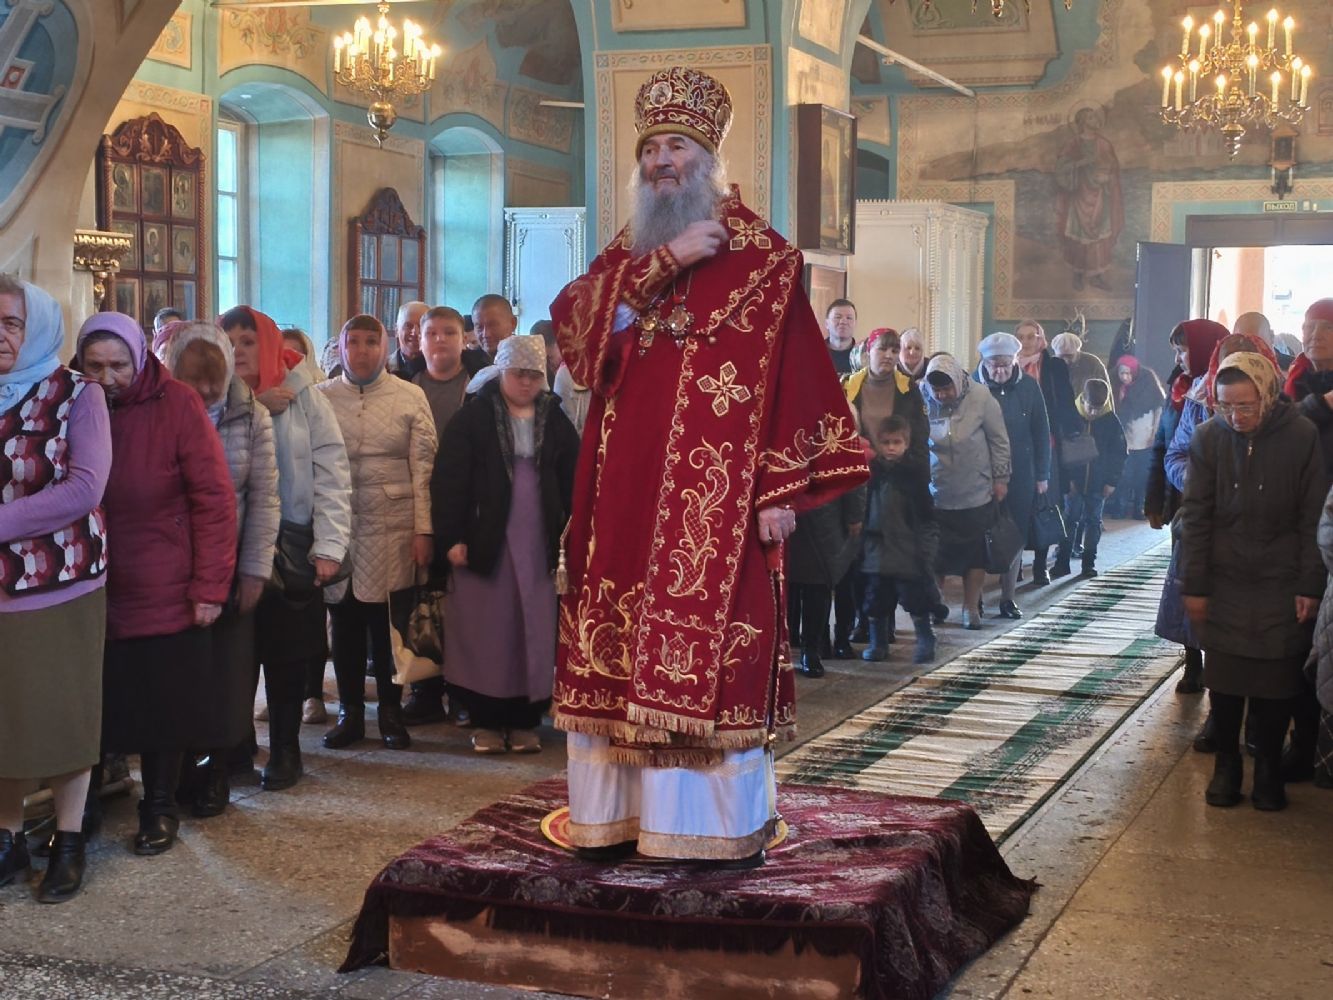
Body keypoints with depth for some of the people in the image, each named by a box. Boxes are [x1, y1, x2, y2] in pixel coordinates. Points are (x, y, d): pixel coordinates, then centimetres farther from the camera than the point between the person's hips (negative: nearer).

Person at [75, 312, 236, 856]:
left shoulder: (177, 404, -9)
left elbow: (214, 500, -9)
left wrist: (210, 586, -12)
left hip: (165, 595, -2)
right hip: (90, 591, 2)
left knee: (165, 704, 7)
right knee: (95, 703, 8)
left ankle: (160, 806, 24)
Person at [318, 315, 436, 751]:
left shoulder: (410, 397, 4)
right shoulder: (322, 397, 7)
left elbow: (423, 467, 1)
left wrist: (423, 530, -5)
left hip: (392, 530, -1)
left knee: (388, 624, 2)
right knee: (345, 624, 6)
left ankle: (391, 712, 15)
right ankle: (350, 712, 18)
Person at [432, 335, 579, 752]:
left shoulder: (555, 420, 9)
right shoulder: (473, 417, -1)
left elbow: (572, 481, 12)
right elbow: (449, 479, -5)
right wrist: (451, 537, -10)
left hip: (539, 543, 3)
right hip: (485, 541, -3)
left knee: (535, 633, 3)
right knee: (485, 632, 1)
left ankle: (526, 720, 12)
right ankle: (487, 721, 10)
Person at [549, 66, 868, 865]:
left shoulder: (763, 260, 1)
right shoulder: (624, 258, 17)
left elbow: (799, 379, -5)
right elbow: (576, 329, -1)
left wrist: (781, 489, -12)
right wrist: (659, 267, -12)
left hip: (716, 498, -5)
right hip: (627, 491, 5)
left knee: (711, 648, -6)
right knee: (622, 647, 4)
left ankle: (727, 825, 3)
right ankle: (621, 813, 12)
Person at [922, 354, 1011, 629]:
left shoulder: (980, 397, -13)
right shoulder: (922, 400, -10)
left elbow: (999, 439, -3)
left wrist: (1001, 478, -1)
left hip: (976, 494, 0)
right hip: (934, 494, 1)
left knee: (975, 553, 7)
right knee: (934, 552, 6)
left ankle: (971, 607, 20)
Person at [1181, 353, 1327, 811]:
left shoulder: (1303, 437, -9)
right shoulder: (1208, 437, -5)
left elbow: (1313, 517, -4)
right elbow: (1196, 516, -1)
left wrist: (1311, 585, -7)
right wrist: (1194, 586, -3)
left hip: (1282, 584, -1)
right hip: (1225, 582, 1)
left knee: (1276, 679, 3)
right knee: (1224, 678, 5)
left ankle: (1268, 768, 18)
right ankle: (1226, 764, 20)